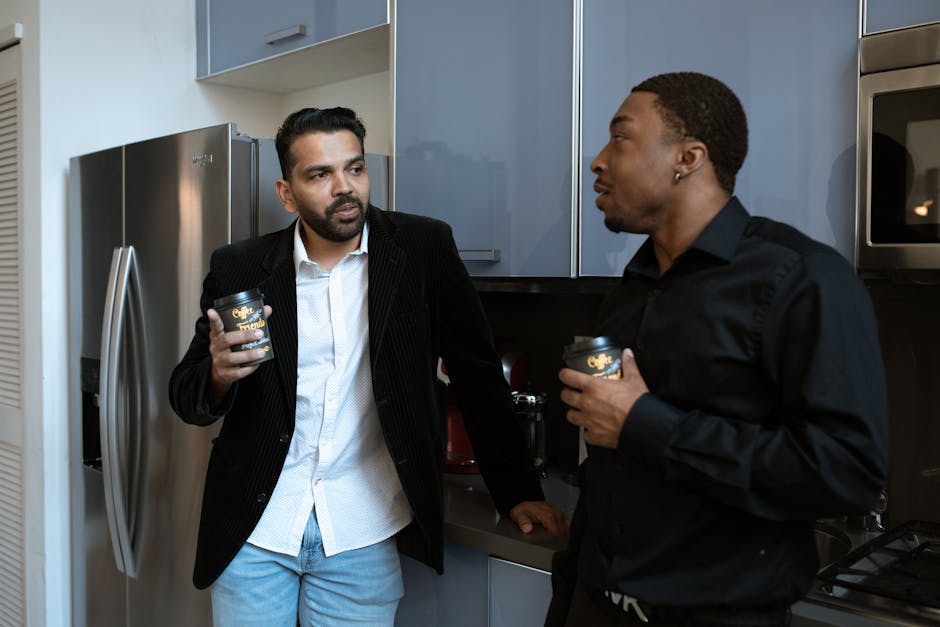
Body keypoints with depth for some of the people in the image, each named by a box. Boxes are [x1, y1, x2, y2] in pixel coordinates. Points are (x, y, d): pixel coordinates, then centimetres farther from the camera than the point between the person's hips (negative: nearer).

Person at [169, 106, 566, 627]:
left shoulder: (424, 249, -6)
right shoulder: (240, 269, -4)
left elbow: (478, 375, -2)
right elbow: (185, 396, 2)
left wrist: (517, 491, -4)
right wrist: (220, 373, -21)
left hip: (363, 537, -1)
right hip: (253, 530, 1)